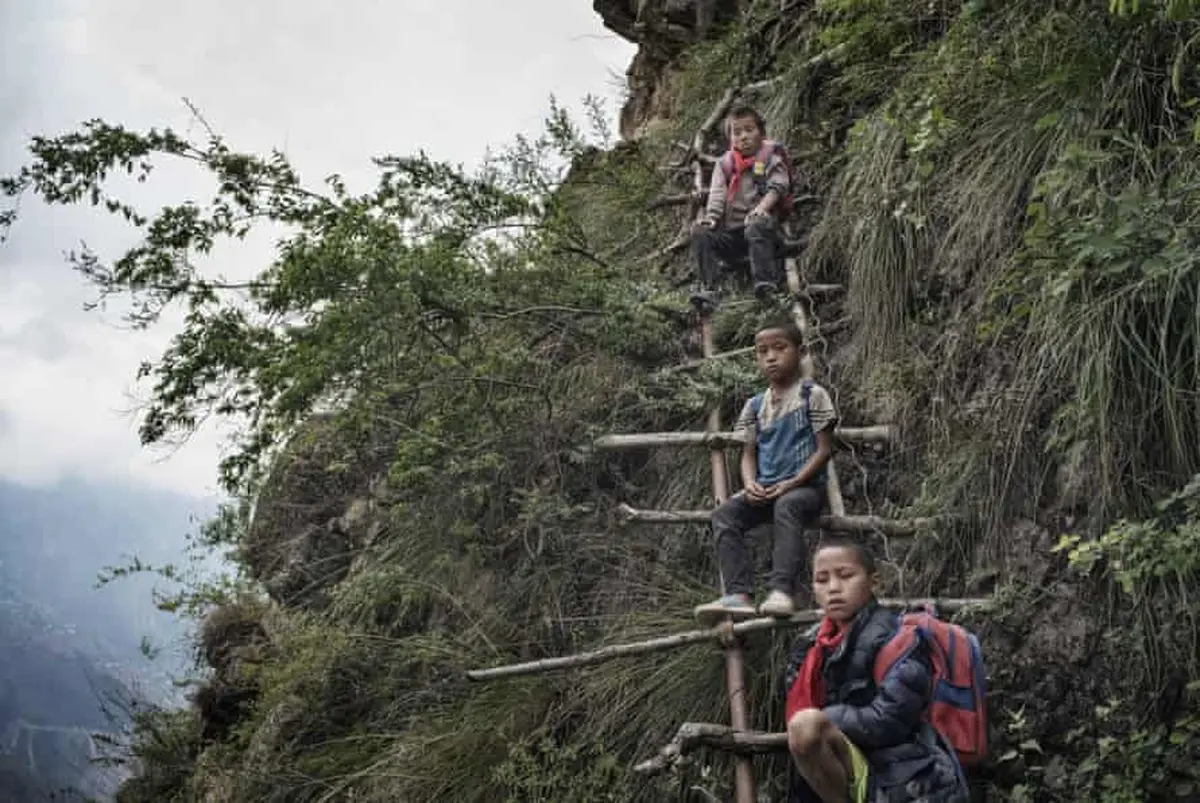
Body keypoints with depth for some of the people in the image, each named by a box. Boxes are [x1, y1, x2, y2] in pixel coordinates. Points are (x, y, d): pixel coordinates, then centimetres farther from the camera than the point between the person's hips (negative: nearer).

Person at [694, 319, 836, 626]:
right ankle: (738, 595, -33)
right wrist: (750, 484, -9)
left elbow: (824, 449, -4)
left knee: (786, 507, -39)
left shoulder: (812, 395, 2)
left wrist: (791, 483, -15)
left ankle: (781, 591, -46)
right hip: (764, 489, 5)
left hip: (805, 485, -5)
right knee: (724, 514, -22)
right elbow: (749, 453, 14)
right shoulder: (755, 405, 16)